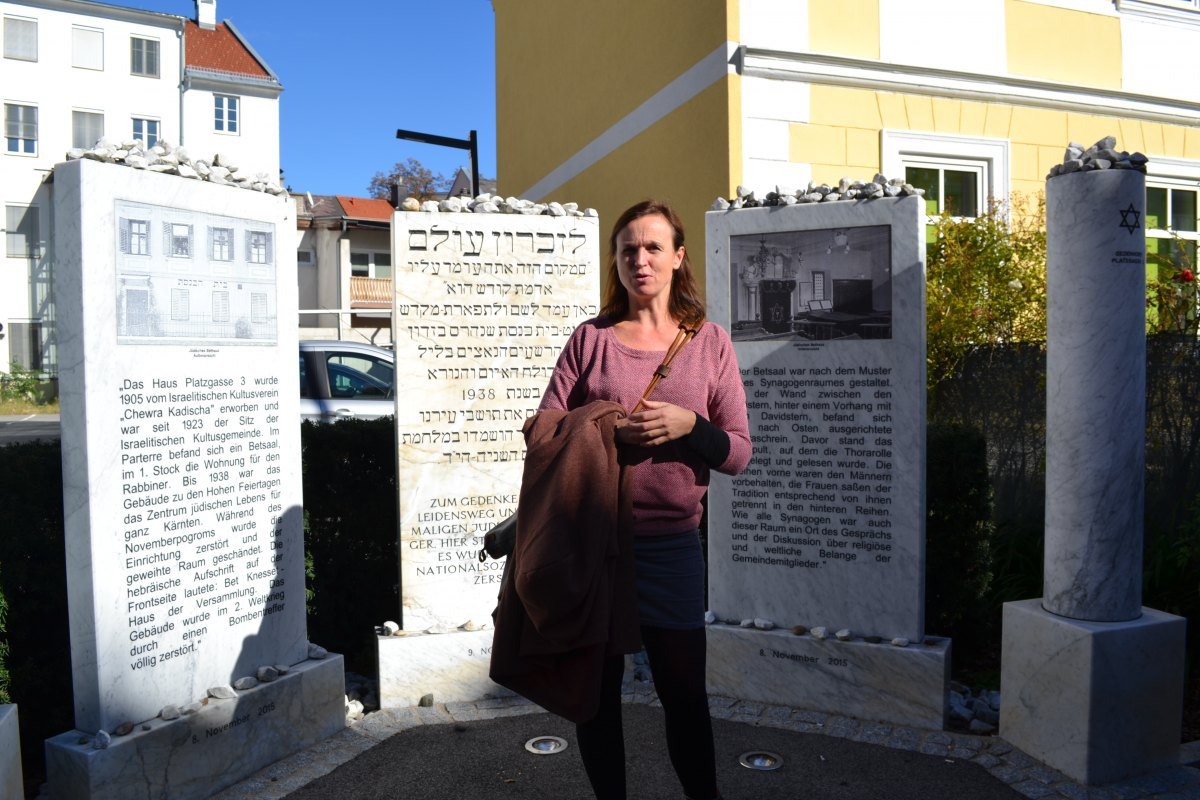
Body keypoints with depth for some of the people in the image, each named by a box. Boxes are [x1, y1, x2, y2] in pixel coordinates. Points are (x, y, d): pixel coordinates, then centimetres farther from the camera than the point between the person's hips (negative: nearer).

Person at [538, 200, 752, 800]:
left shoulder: (710, 343, 4)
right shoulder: (591, 339, 4)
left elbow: (738, 454, 2)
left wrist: (689, 425, -17)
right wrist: (608, 431, -17)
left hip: (671, 544, 0)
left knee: (684, 693, 9)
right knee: (596, 691, 12)